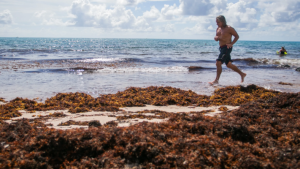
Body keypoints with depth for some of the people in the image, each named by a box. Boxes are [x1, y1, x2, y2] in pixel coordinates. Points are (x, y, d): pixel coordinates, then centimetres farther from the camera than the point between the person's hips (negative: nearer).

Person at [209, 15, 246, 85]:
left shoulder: (229, 28, -10)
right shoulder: (218, 29, 12)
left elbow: (237, 36, -5)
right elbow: (216, 38, 19)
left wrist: (231, 43, -17)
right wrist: (216, 38, -5)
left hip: (227, 48, -9)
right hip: (221, 48, 9)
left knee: (218, 63, -17)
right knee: (229, 64, 15)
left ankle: (216, 80, -11)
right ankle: (242, 74, 31)